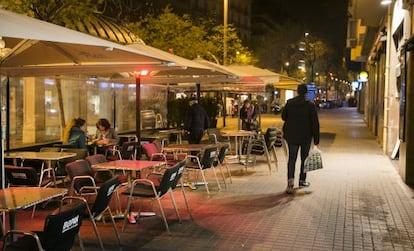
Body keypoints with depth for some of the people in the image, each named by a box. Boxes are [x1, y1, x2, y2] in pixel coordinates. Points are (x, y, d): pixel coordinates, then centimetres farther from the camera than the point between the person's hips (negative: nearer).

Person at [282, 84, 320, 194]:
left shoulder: (289, 103, -2)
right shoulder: (310, 105, -9)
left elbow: (283, 117, 9)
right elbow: (315, 123, -10)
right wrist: (316, 139, -6)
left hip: (291, 135, 2)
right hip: (306, 136, -1)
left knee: (292, 158, 3)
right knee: (304, 158, 15)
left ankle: (290, 181, -15)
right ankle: (302, 180, 25)